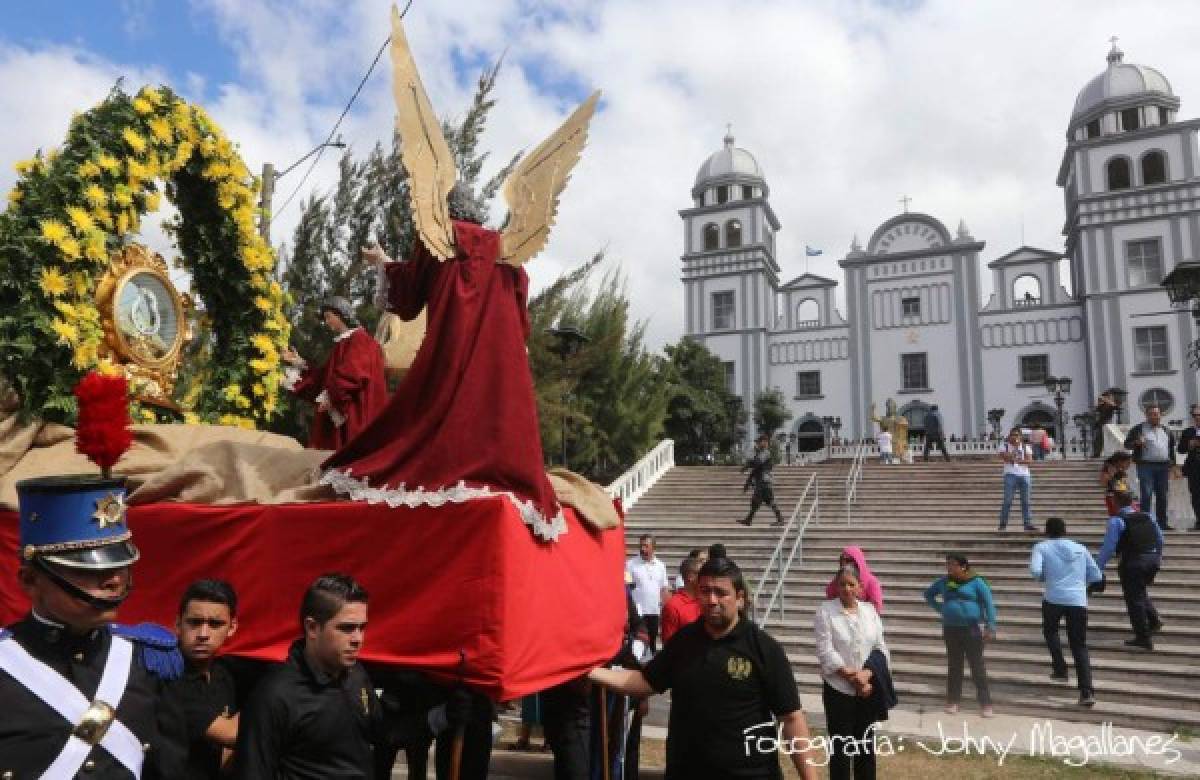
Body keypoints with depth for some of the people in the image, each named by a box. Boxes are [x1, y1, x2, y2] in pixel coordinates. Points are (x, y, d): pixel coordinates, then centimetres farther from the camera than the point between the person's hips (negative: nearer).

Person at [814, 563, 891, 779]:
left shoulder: (870, 610, 4)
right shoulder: (825, 611, -7)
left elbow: (881, 648, 2)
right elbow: (825, 651, -13)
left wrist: (867, 674, -13)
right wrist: (851, 676, -16)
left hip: (868, 689, 4)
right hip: (838, 688, -3)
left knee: (866, 743, 14)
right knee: (840, 745, 3)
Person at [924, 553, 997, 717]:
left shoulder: (976, 582, -6)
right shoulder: (944, 581, 6)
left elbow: (989, 604, -7)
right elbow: (929, 594, 22)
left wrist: (990, 628, -14)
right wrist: (940, 609, 8)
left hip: (972, 629, -4)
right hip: (951, 629, 4)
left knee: (977, 666, -1)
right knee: (954, 666, 10)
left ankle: (985, 704, 7)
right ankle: (952, 701, 19)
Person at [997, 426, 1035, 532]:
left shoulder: (1025, 446, 14)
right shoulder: (1005, 445, 8)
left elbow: (1029, 460, 1)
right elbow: (1004, 456, -9)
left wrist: (1018, 461, -15)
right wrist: (1015, 447, -10)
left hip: (1024, 475, 3)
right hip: (1011, 475, -3)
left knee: (1026, 501, 2)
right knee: (1008, 500, -8)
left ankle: (1028, 524, 5)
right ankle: (1003, 523, 0)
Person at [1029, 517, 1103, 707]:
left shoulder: (1042, 547, 4)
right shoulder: (1080, 548, 14)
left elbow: (1035, 570, -13)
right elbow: (1096, 576, 15)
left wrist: (1043, 578, 8)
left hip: (1054, 599, -2)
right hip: (1078, 601, 2)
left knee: (1050, 631, 28)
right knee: (1080, 647, 9)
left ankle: (1060, 669, 20)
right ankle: (1087, 691, -1)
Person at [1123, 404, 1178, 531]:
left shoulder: (1167, 431, 16)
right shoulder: (1138, 429, 1)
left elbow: (1171, 449, 22)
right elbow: (1127, 444, -1)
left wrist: (1173, 465, 15)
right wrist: (1136, 442, -22)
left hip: (1163, 466, 5)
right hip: (1146, 466, -5)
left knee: (1162, 496, 6)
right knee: (1146, 495, -9)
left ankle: (1162, 523, 12)